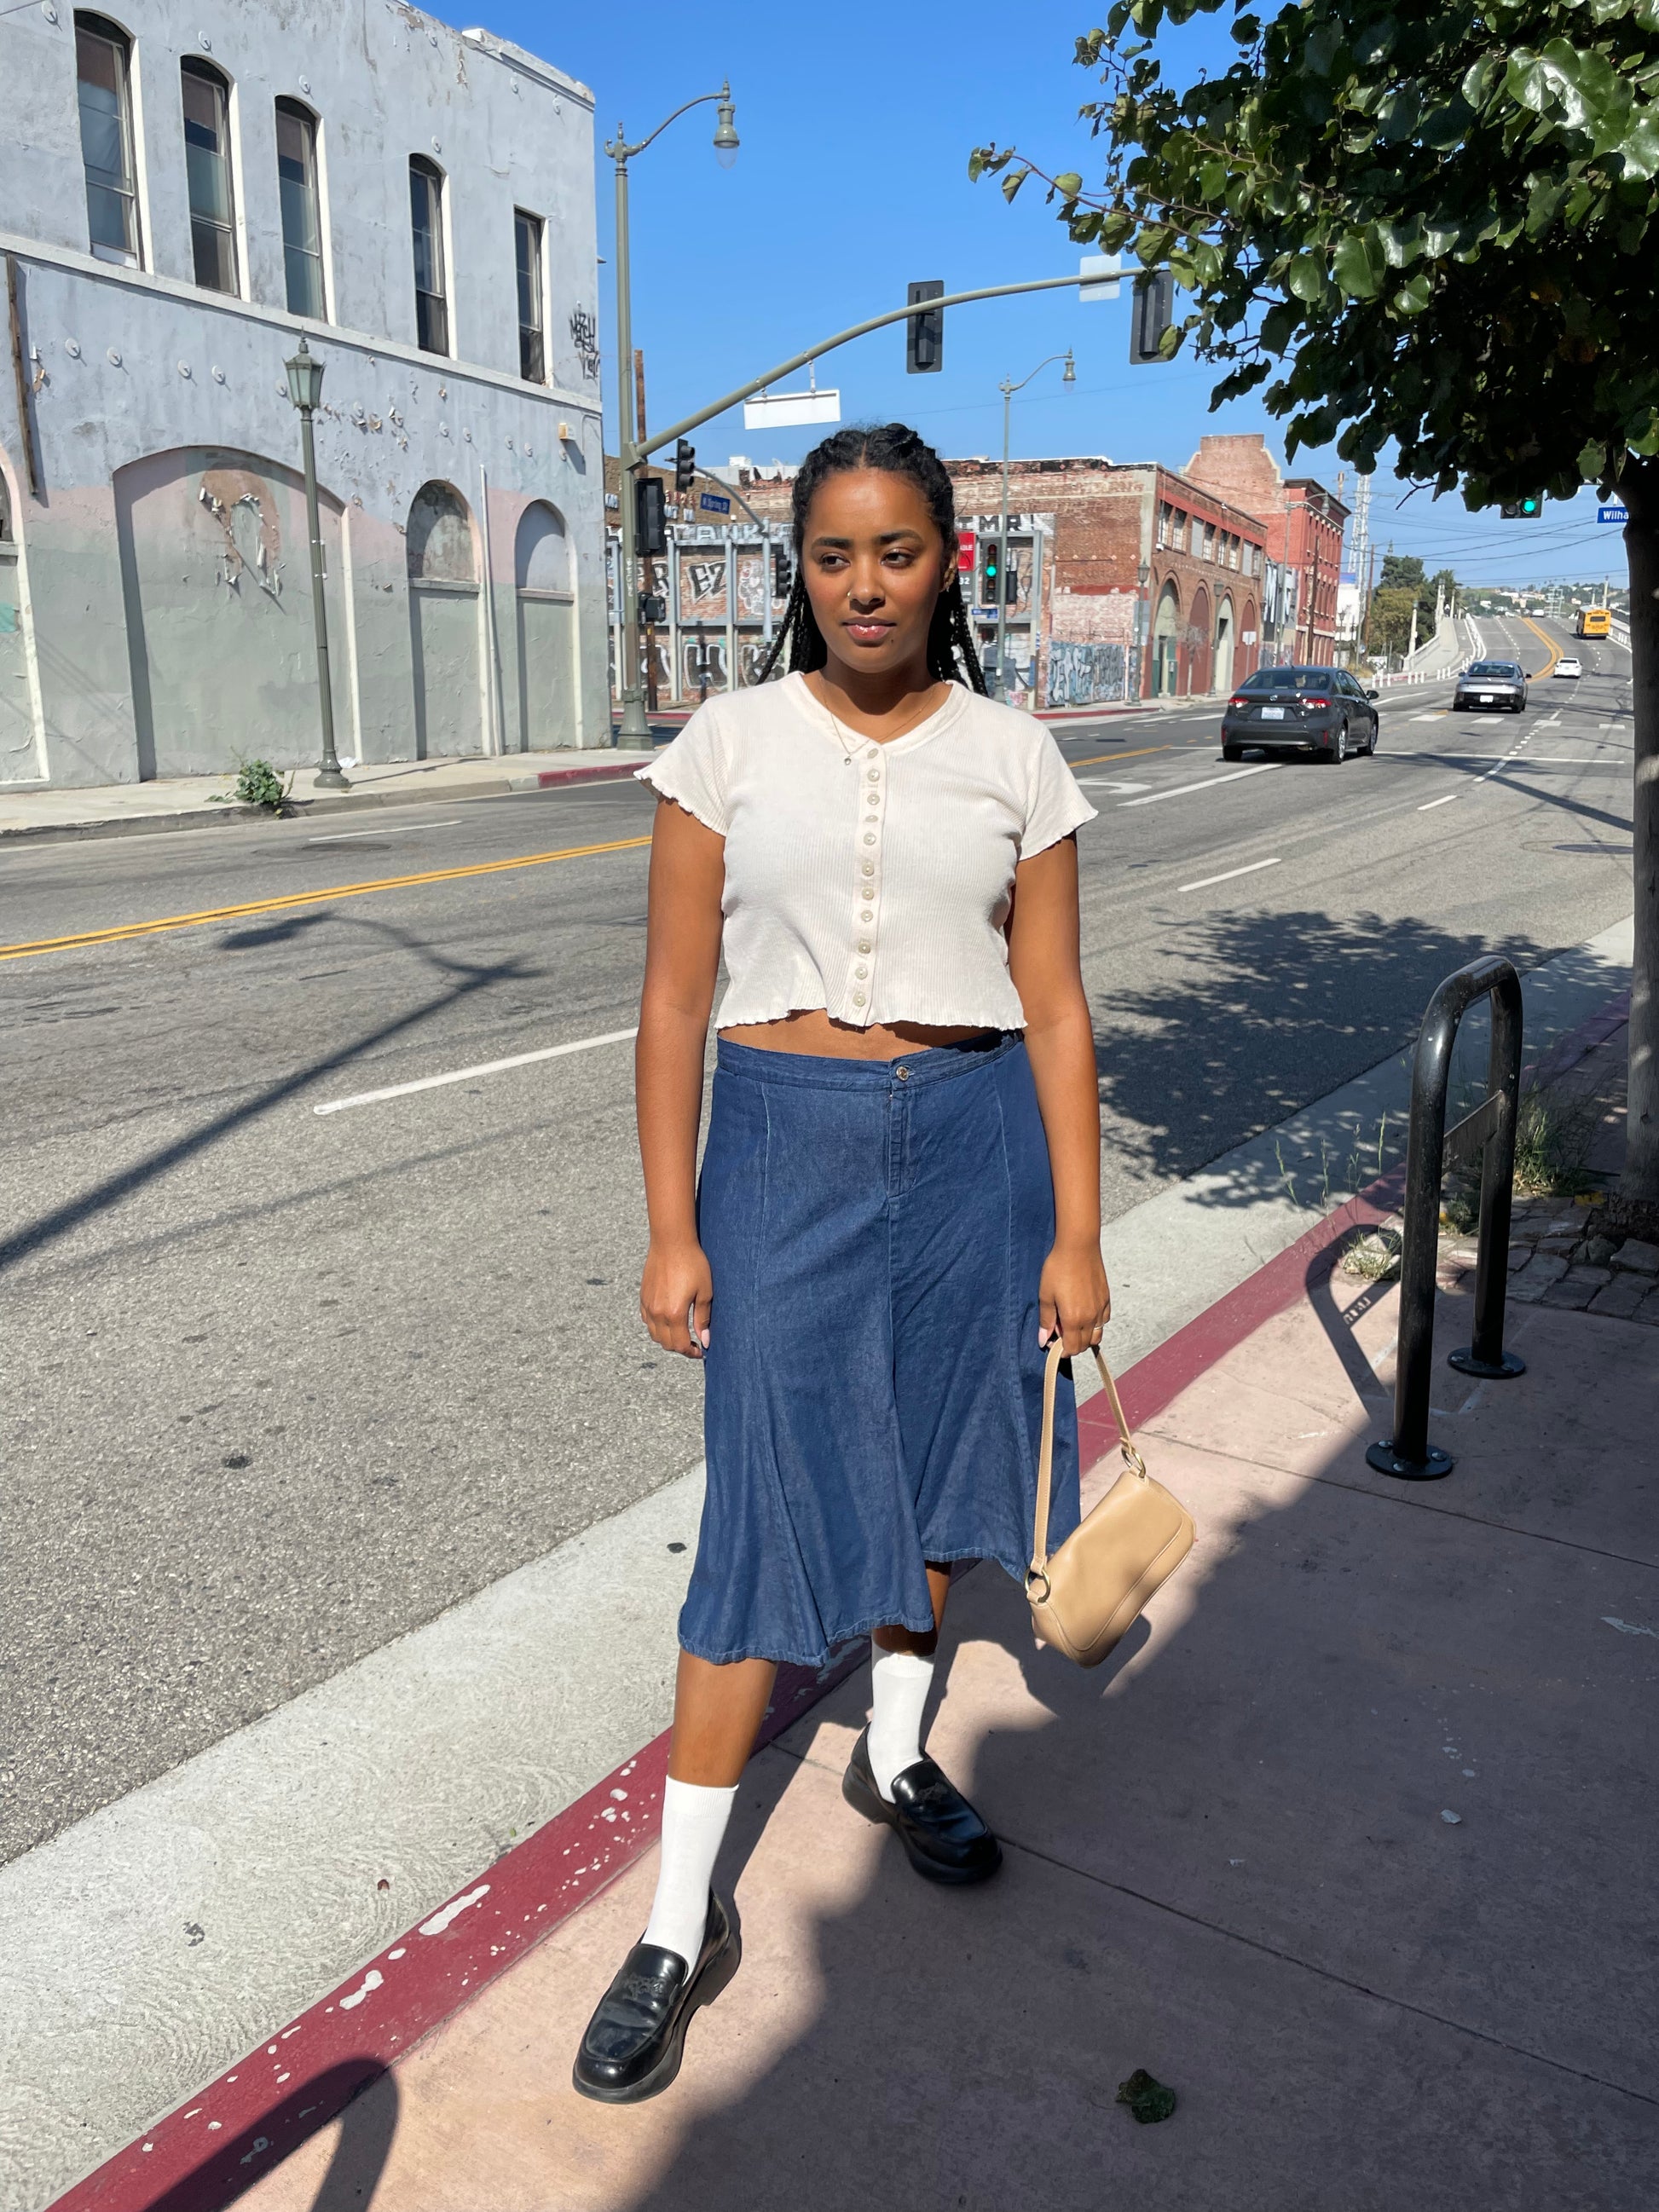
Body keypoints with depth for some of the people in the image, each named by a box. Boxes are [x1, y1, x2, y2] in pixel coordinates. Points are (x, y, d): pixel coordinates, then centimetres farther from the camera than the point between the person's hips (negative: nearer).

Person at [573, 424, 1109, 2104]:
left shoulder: (1015, 759, 1)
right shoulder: (730, 745, -2)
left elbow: (1052, 1010, 2)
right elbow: (675, 1000, -2)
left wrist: (1074, 1229, -1)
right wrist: (671, 1231, -5)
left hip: (971, 1143, 2)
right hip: (782, 1143, -2)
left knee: (921, 1465, 16)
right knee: (767, 1511, -1)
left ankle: (894, 1754, 43)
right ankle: (683, 1919, 14)